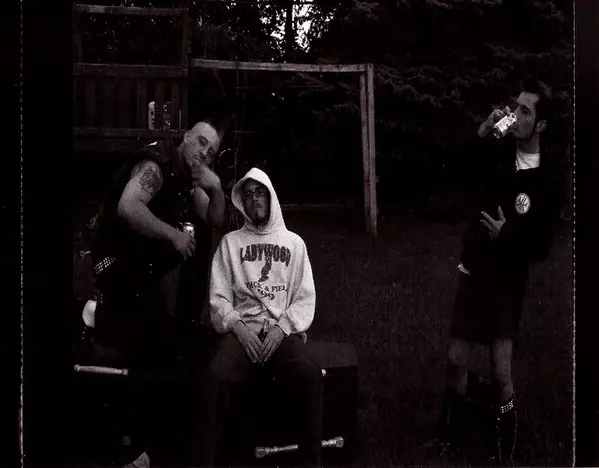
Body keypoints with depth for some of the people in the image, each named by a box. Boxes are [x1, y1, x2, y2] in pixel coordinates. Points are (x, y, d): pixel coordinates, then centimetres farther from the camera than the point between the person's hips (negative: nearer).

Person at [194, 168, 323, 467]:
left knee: (310, 375, -31)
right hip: (242, 329, 0)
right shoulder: (230, 242, 14)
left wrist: (282, 328, -9)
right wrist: (238, 327, -12)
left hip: (284, 329, 0)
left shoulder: (293, 242, 16)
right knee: (217, 377, -31)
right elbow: (218, 297, 6)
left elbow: (305, 298, 8)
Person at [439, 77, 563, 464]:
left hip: (509, 281, -3)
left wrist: (506, 235, -26)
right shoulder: (499, 152, -4)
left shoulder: (549, 180, -13)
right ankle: (451, 437, 29)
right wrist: (481, 136, -17)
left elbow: (541, 248, -10)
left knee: (501, 373, -4)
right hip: (473, 271, 3)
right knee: (456, 361, 7)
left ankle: (505, 453, 18)